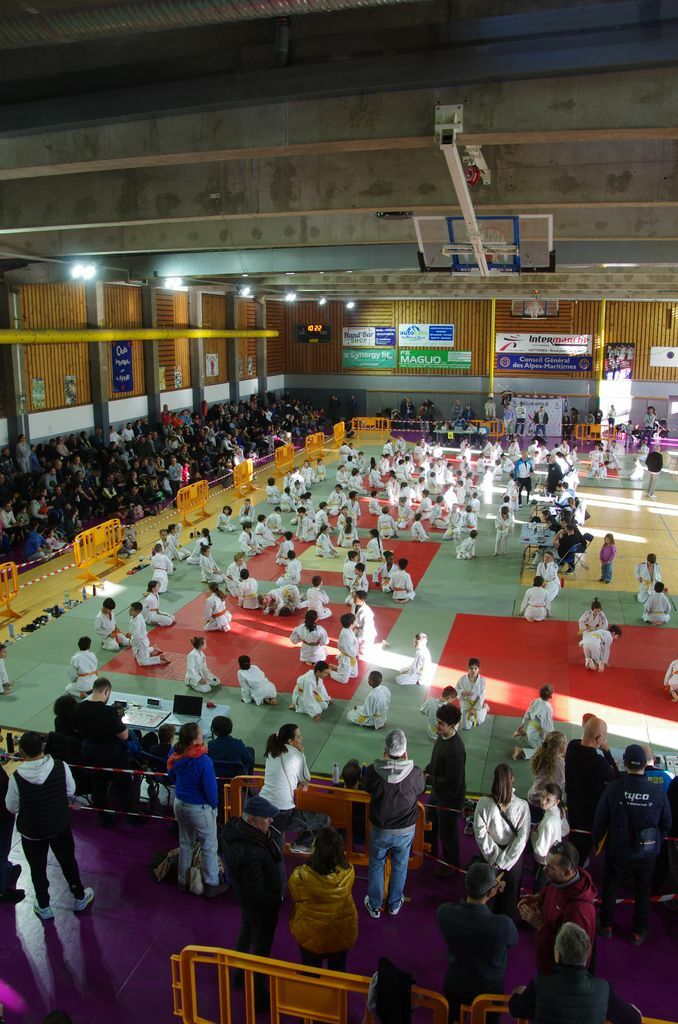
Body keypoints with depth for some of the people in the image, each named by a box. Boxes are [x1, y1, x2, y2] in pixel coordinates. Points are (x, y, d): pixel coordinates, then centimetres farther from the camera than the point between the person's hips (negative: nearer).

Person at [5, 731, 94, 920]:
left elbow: (11, 808, -12)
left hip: (32, 832, -2)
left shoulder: (17, 778, -28)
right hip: (60, 826, 2)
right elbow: (71, 792, -7)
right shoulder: (61, 767, -24)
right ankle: (80, 899, 43)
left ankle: (44, 907, 41)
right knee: (68, 862, 24)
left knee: (38, 869, 23)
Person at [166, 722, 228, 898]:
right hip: (199, 808, -6)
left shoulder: (175, 756, -11)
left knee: (185, 843, 24)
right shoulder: (203, 760, -31)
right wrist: (214, 804, -5)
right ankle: (211, 885, 24)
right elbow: (210, 787, -22)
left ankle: (183, 881, 37)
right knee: (209, 847, 12)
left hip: (180, 804, 7)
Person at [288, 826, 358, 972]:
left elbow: (295, 899, -11)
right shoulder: (349, 871, -25)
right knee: (337, 970, 28)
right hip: (342, 933, 2)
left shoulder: (300, 876, -32)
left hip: (310, 934, -2)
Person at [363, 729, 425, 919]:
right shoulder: (415, 773, -26)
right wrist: (406, 762, -5)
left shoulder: (373, 770, -26)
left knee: (376, 866, 24)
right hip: (405, 831, 0)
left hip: (380, 830, 0)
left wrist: (385, 761, -3)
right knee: (399, 868, 25)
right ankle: (394, 904, 44)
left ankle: (374, 906, 41)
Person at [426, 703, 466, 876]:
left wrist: (429, 778, -22)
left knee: (447, 832, 14)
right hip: (437, 792, 9)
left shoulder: (455, 750, -36)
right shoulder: (442, 736, -9)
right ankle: (430, 850, 56)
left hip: (450, 798, -9)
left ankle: (451, 865, 38)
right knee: (430, 822, 29)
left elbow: (452, 783, -32)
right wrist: (426, 770, -5)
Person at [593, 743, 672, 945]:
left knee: (610, 888, 22)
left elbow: (600, 819, -12)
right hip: (647, 853, 1)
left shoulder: (613, 788, -22)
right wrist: (657, 843, 15)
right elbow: (666, 823, -4)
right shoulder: (658, 791, -19)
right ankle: (639, 932, 35)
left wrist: (597, 841, 7)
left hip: (617, 851, 0)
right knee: (642, 892, 22)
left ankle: (606, 926, 35)